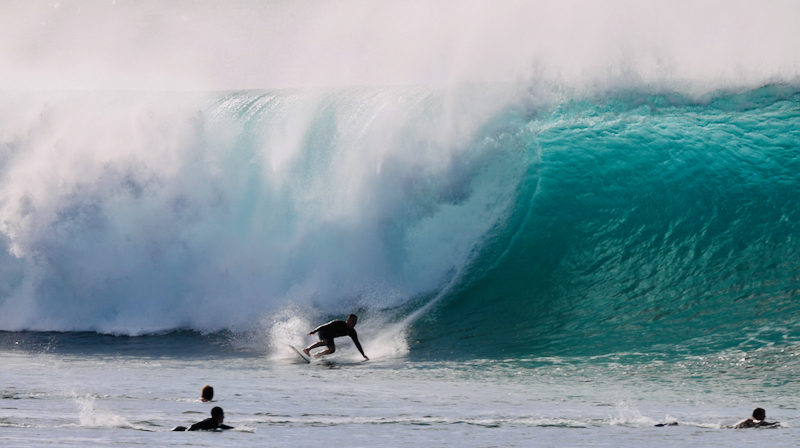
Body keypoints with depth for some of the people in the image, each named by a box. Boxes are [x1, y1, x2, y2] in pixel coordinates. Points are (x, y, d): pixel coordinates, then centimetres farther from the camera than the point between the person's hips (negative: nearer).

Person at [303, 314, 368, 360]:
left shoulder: (352, 332, -12)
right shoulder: (339, 324, -30)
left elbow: (357, 344, -6)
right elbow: (325, 326, -26)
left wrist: (363, 354, -7)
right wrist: (314, 331, -28)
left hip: (329, 336, 7)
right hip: (323, 331, -7)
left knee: (332, 350, -12)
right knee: (325, 342, -35)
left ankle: (318, 355, 11)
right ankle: (307, 349, -31)